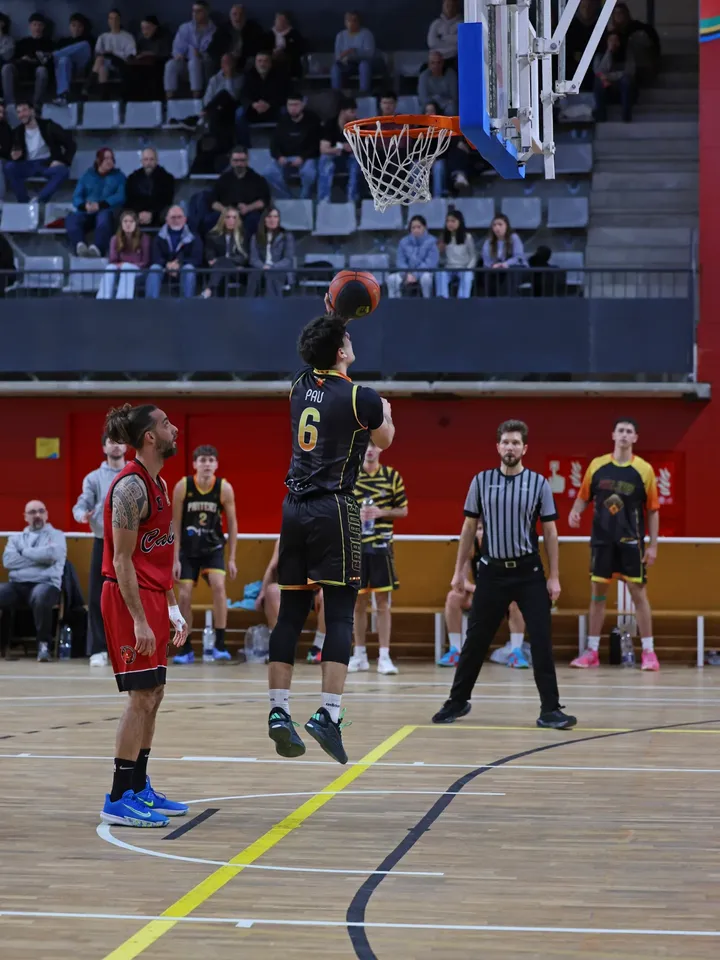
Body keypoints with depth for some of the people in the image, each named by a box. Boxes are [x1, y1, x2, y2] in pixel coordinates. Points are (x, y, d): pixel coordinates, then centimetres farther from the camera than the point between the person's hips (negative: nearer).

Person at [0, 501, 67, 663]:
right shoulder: (15, 538, 22)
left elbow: (52, 554, -8)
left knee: (40, 595, -40)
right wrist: (39, 557, -2)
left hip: (46, 584, -3)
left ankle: (43, 643, -25)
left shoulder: (56, 535, 15)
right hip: (17, 585, 3)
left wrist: (25, 552, 4)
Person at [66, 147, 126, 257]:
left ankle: (97, 248, -66)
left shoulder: (119, 176, 16)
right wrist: (85, 205, -14)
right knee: (71, 218, -31)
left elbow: (121, 196, -2)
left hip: (108, 210, -2)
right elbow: (76, 197, 11)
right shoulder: (87, 176, 21)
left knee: (104, 216, -40)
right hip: (88, 212, 3)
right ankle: (80, 246, -61)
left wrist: (100, 205, -16)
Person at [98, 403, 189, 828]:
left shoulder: (159, 484, 13)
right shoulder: (131, 486, -17)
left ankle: (139, 788, 21)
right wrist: (139, 620, -22)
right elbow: (122, 560, -20)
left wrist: (173, 608, 19)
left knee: (154, 695, 12)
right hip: (129, 598, -10)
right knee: (142, 696, -9)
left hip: (153, 597, 10)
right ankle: (118, 800, -5)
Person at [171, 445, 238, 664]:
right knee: (184, 596, -2)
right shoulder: (182, 486, -15)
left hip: (213, 547, -1)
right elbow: (175, 524, -8)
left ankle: (220, 644, -16)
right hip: (188, 549, 1)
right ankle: (186, 649, 11)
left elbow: (232, 524, -4)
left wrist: (232, 559, -5)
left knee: (218, 585, -22)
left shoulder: (224, 488, -13)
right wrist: (175, 559, -11)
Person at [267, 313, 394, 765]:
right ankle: (328, 714, -13)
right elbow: (384, 439, 14)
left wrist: (331, 320, 42)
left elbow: (322, 365, 35)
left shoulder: (300, 386, 8)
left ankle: (279, 712, 3)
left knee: (291, 612, 7)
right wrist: (386, 412, 35)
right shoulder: (361, 397, -8)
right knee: (340, 614, -5)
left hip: (295, 507, 6)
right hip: (334, 510, -6)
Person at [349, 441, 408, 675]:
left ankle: (384, 656, 0)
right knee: (358, 602, 6)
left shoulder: (392, 476, 2)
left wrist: (381, 512, -12)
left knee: (382, 601, -2)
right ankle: (359, 655, 15)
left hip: (381, 546, -1)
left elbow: (403, 510, 5)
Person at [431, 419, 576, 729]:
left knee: (542, 642, -6)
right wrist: (459, 570, 6)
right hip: (492, 572, 1)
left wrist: (554, 577, -3)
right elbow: (469, 527, 9)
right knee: (475, 642, 6)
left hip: (528, 573, -1)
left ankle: (550, 710, -1)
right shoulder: (481, 481, 3)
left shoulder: (538, 483, 0)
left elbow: (550, 532, 2)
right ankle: (458, 701, 21)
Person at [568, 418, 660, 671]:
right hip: (601, 540, 2)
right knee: (598, 593, 7)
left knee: (638, 593, -1)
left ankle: (649, 652, 5)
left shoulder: (644, 470, -3)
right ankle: (592, 652, 14)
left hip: (631, 542, -2)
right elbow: (583, 497, 10)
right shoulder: (597, 465, 2)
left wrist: (653, 545, -4)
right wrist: (575, 511, -12)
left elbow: (653, 510, 0)